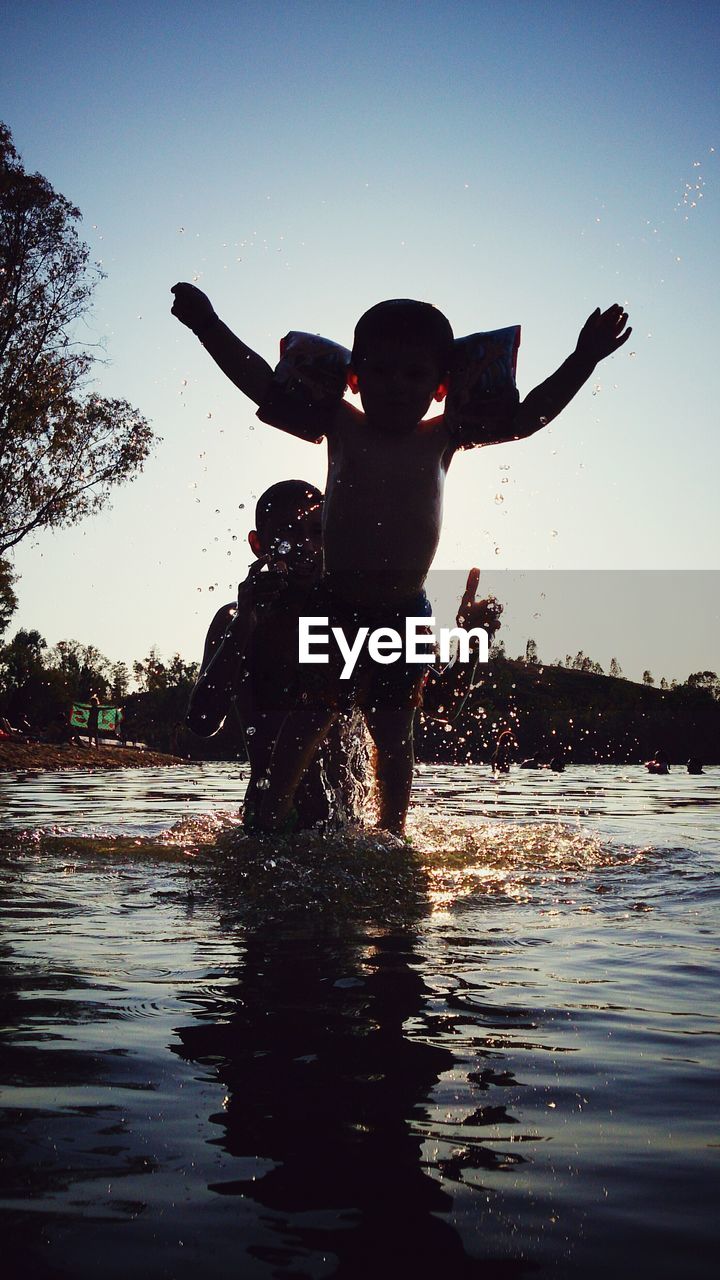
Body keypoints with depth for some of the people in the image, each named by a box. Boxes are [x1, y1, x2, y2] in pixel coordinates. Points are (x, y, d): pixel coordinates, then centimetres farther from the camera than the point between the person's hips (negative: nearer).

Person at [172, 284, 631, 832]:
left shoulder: (441, 438, 0)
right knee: (309, 716, 3)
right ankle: (272, 817, 15)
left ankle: (392, 831, 18)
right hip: (334, 604, -1)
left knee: (394, 729, 7)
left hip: (405, 612, 1)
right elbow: (266, 388, -5)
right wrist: (210, 327, -12)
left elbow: (524, 418, -1)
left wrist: (583, 361, -8)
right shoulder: (342, 428, -3)